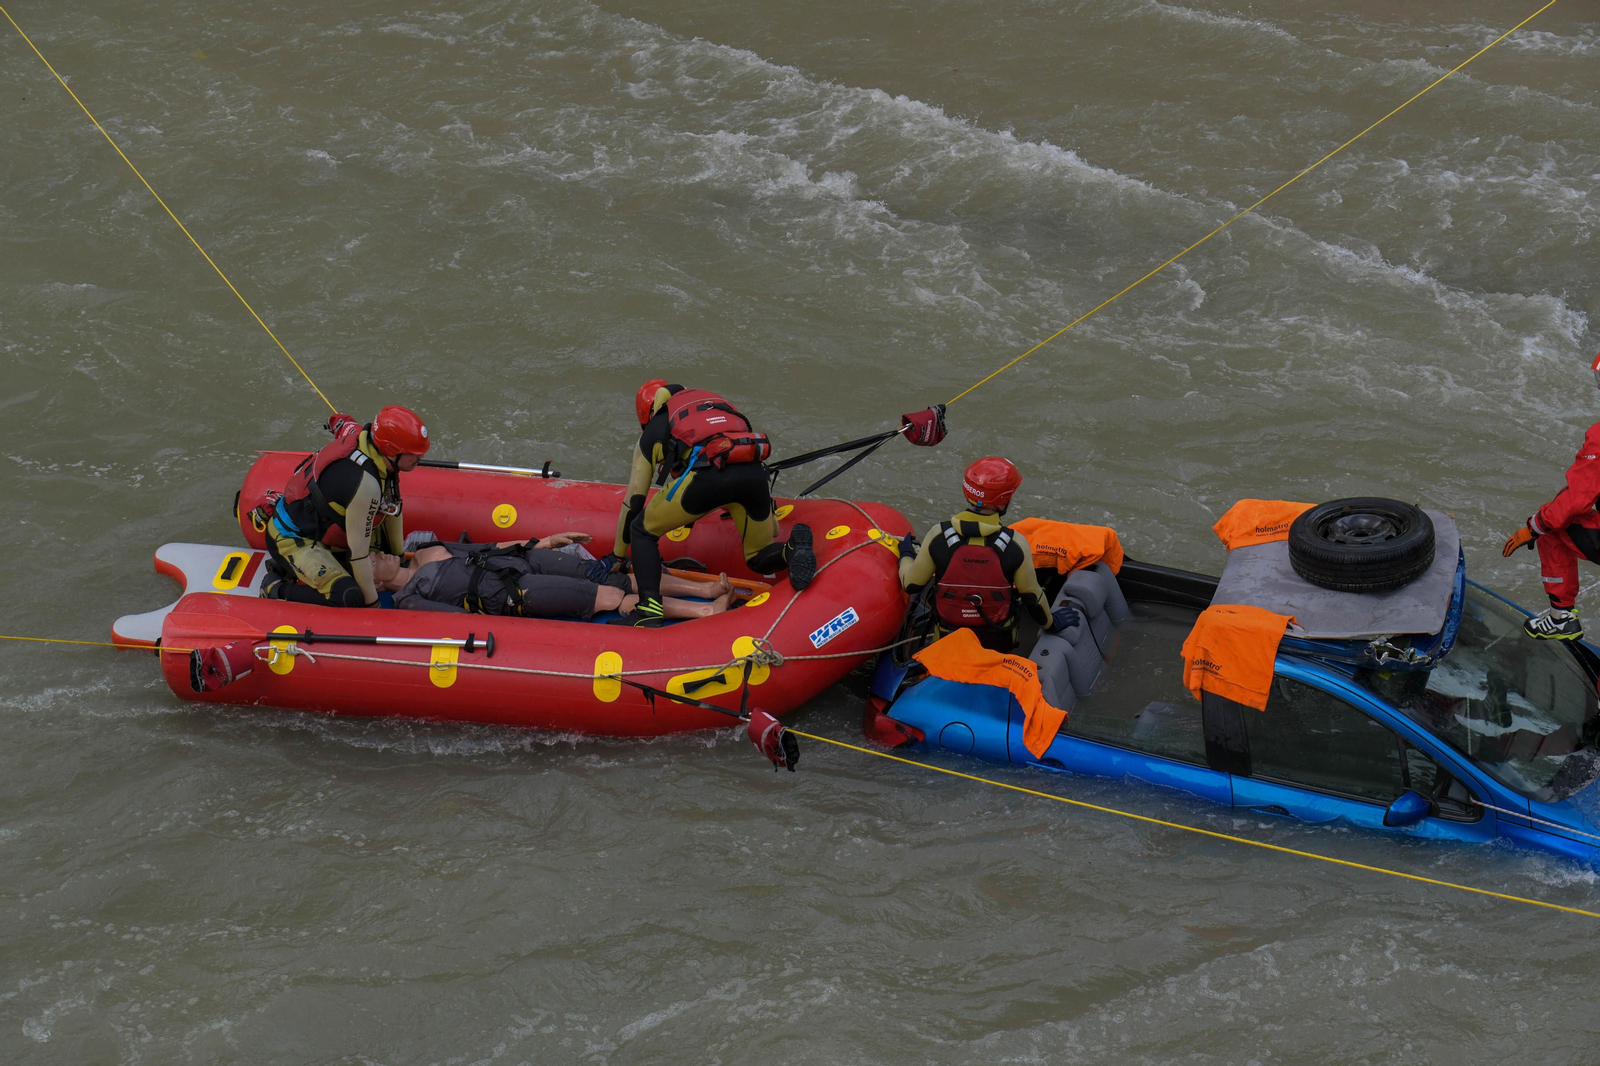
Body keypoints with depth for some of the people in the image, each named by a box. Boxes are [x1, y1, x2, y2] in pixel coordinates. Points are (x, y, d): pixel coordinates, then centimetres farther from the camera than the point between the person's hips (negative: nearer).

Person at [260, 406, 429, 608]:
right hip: (292, 539, -9)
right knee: (350, 598, -24)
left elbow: (394, 507, 5)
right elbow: (358, 552, -26)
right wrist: (371, 602, -15)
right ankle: (276, 589, -5)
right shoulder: (366, 483, -35)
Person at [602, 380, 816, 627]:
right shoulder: (717, 404, 40)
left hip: (706, 474, -4)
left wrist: (617, 555, 45)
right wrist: (772, 527, 50)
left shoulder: (653, 432, 29)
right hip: (755, 472, 4)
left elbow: (633, 503, 33)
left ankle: (649, 609, 2)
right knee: (761, 559, 25)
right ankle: (793, 550, -8)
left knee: (642, 531, 20)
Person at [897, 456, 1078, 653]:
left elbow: (911, 584, -1)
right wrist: (1050, 623, 18)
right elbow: (1032, 597, -3)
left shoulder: (938, 536, -12)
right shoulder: (1016, 544, -14)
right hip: (998, 643, 1)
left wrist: (906, 555, 20)